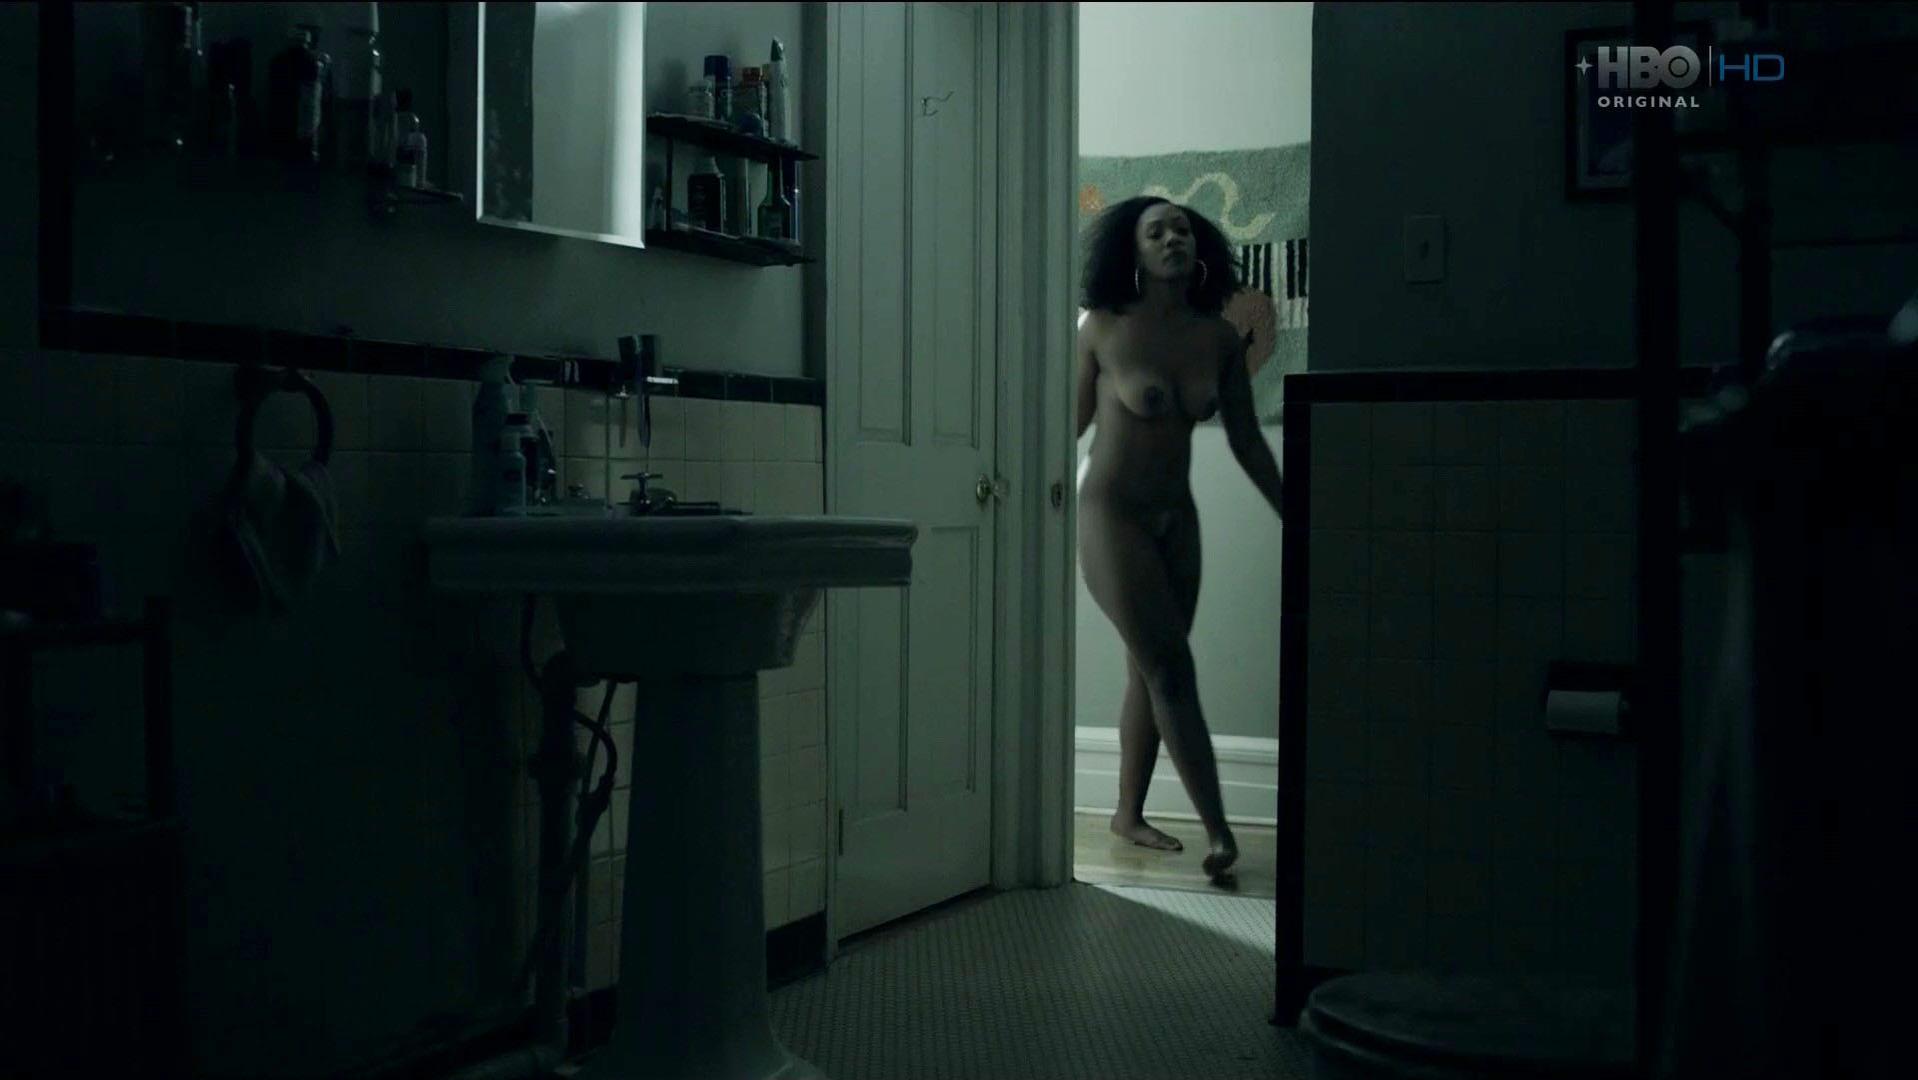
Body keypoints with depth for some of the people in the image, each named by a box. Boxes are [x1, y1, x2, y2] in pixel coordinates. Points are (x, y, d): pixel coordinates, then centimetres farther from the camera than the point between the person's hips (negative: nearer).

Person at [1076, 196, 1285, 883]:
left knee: (1149, 671, 11)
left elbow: (1246, 442, 6)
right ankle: (1219, 832, -9)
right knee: (1170, 668, -9)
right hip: (1111, 515, -5)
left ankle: (1129, 813, 25)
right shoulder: (1104, 329, -11)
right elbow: (1072, 423, -4)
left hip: (1176, 517, 5)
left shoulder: (1219, 340, 0)